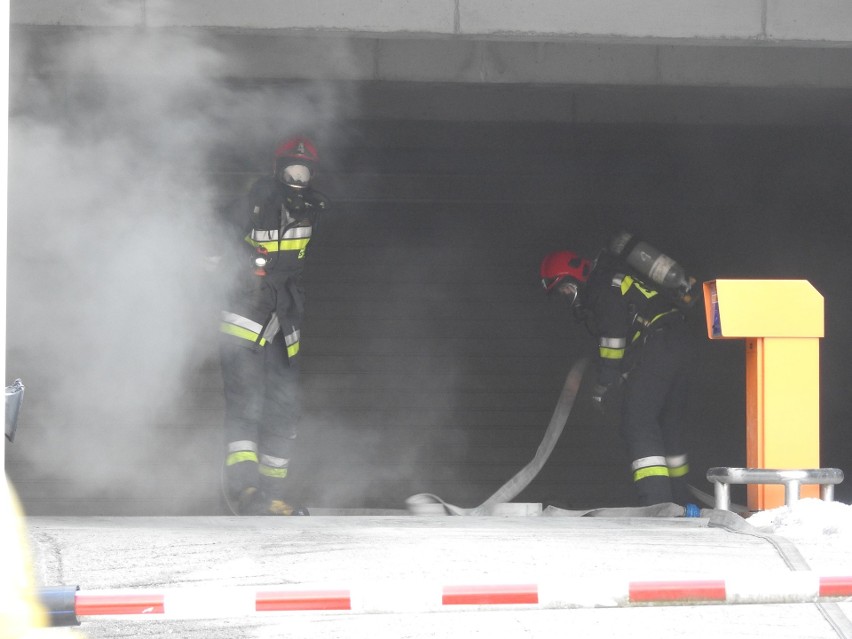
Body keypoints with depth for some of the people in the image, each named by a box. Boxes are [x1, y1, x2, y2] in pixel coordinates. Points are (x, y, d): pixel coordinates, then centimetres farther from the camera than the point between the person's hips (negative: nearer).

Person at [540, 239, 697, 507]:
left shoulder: (603, 284, -5)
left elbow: (613, 335, -14)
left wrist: (607, 381, -11)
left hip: (658, 347, -10)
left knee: (638, 422, -12)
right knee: (669, 425, 20)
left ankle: (656, 499, -23)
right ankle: (679, 499, 29)